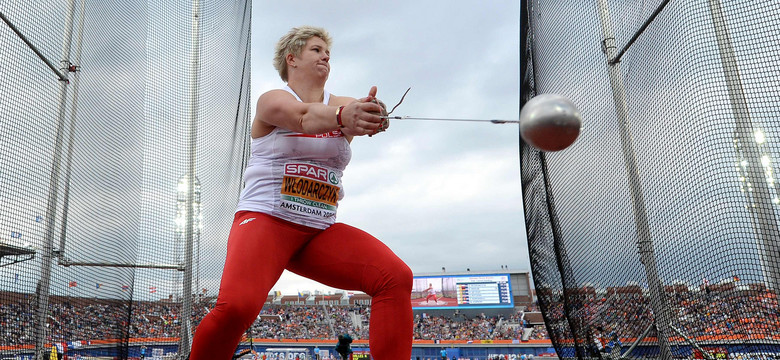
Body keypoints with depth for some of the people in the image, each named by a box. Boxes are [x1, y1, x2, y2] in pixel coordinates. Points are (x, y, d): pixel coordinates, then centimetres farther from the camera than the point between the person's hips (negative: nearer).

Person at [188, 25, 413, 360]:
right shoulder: (272, 99, 2)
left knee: (396, 277, -16)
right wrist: (341, 116, -44)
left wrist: (369, 116, -37)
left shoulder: (342, 105, 13)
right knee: (236, 305, -28)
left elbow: (357, 114, -13)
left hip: (321, 231, 4)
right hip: (265, 219, -4)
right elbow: (302, 116, -23)